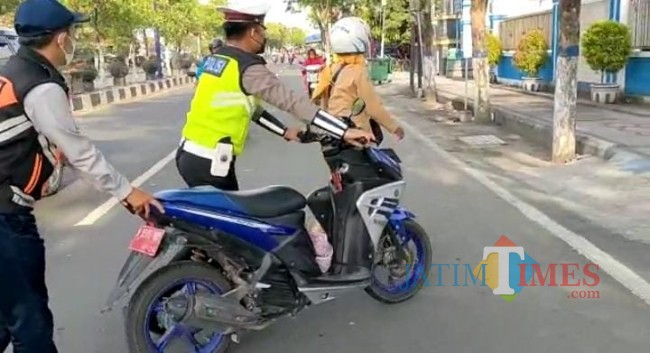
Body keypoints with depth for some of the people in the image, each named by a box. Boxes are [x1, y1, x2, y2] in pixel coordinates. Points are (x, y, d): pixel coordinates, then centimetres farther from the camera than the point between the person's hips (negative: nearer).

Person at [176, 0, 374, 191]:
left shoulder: (217, 59, 11)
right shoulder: (249, 69, -18)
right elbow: (293, 102, -23)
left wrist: (285, 132, 14)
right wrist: (344, 132, -23)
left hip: (189, 154, 9)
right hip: (209, 162, -9)